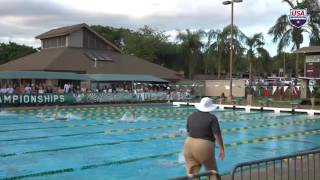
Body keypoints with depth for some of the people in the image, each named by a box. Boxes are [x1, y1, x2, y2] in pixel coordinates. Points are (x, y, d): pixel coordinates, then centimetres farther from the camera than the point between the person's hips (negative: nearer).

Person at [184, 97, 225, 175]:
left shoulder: (191, 116, 6)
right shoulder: (212, 118, -9)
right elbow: (217, 135, -13)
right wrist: (222, 149, -6)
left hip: (189, 145, 5)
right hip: (204, 147, -5)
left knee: (191, 173, 8)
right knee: (212, 172, 15)